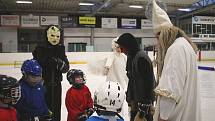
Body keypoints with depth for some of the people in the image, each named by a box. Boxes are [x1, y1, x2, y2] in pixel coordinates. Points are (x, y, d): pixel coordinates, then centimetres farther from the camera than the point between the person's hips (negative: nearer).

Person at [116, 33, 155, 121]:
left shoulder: (141, 58, -21)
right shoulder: (131, 57, 9)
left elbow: (147, 84, -24)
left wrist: (142, 109, -23)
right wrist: (129, 98, 21)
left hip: (143, 101, -9)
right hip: (135, 100, 9)